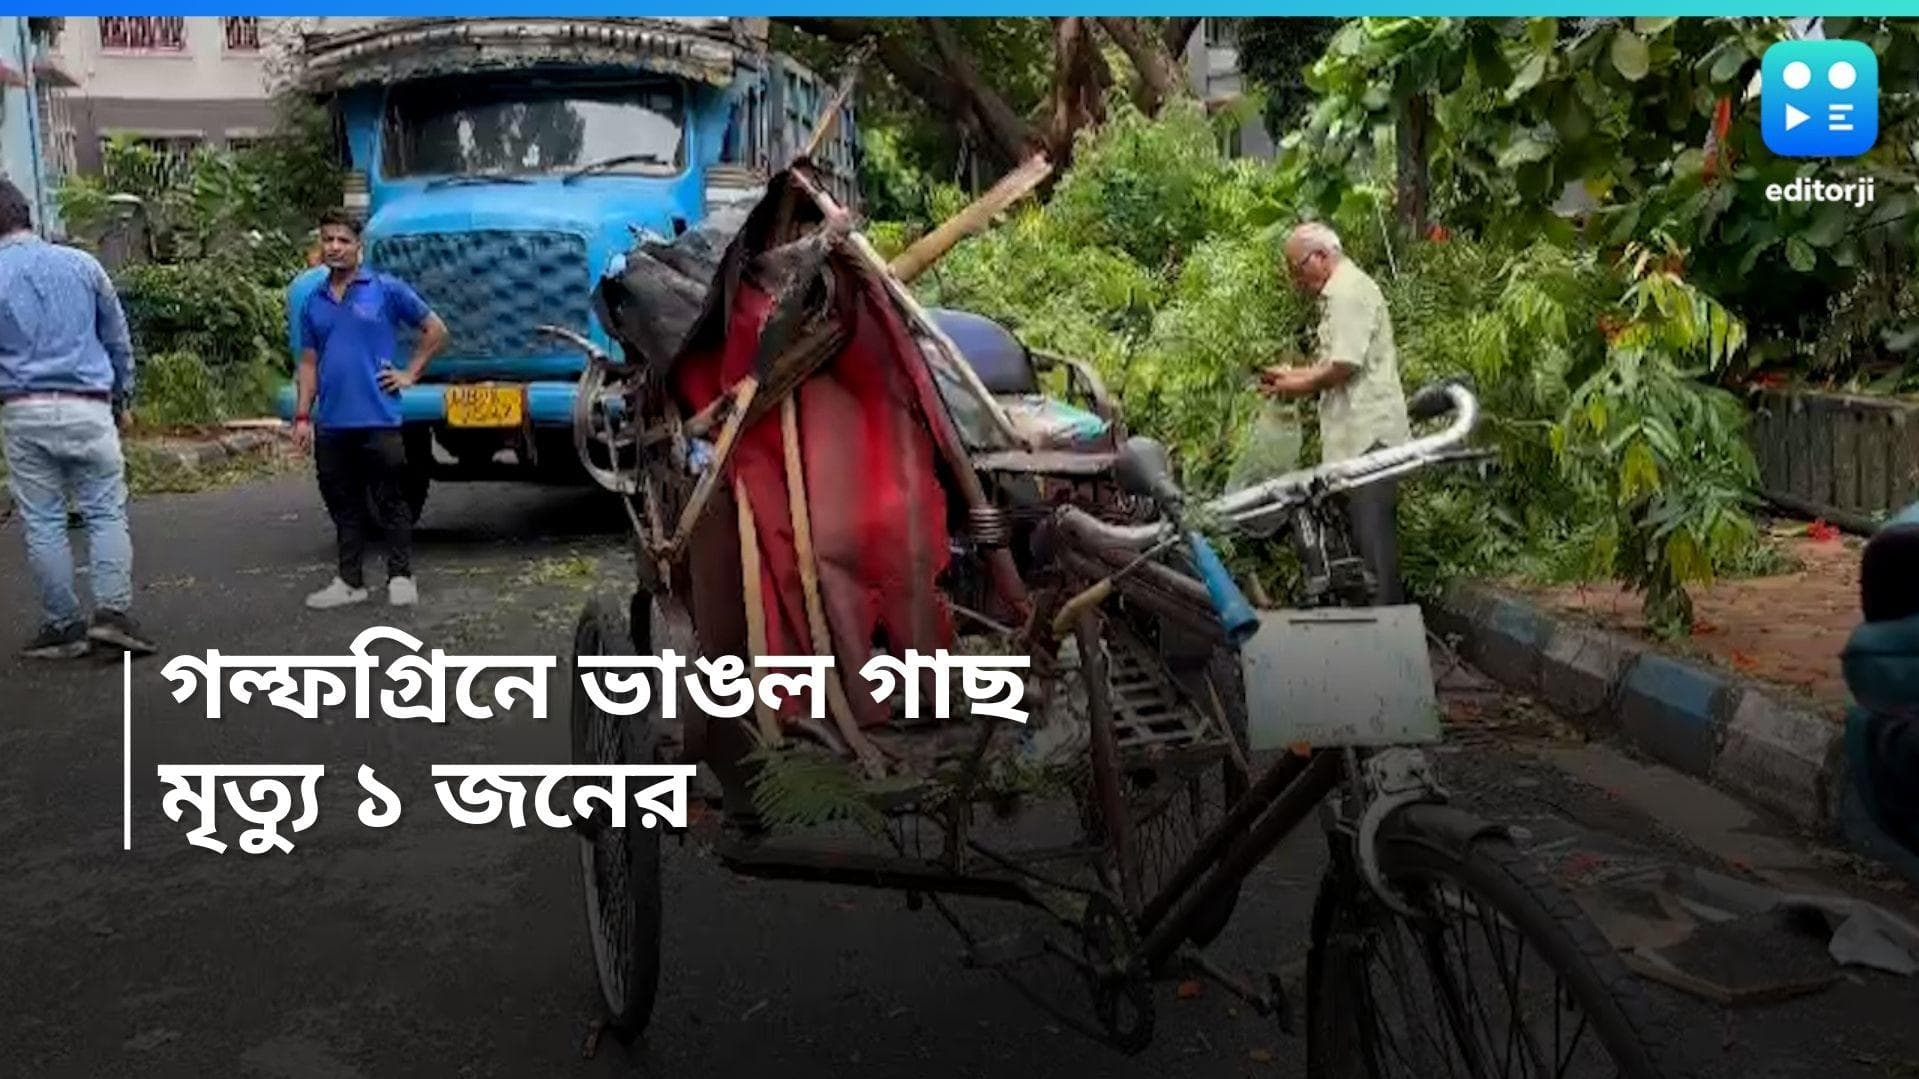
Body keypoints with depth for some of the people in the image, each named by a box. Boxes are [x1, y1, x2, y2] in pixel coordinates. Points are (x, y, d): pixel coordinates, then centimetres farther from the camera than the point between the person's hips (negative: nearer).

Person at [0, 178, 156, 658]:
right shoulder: (81, 264, 3)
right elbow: (118, 339, 9)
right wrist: (123, 398, 18)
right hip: (86, 407, 0)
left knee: (42, 521, 7)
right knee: (106, 512, 5)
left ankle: (63, 624, 11)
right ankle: (112, 610, -8)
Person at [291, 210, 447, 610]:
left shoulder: (387, 290, -2)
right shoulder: (313, 303, 11)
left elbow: (435, 329, 2)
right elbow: (309, 363, 13)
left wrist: (410, 373, -2)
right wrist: (302, 416, 5)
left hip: (379, 419, -4)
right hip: (330, 424, 5)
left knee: (391, 501, 3)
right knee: (343, 505, 11)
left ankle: (400, 577, 12)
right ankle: (349, 580, 19)